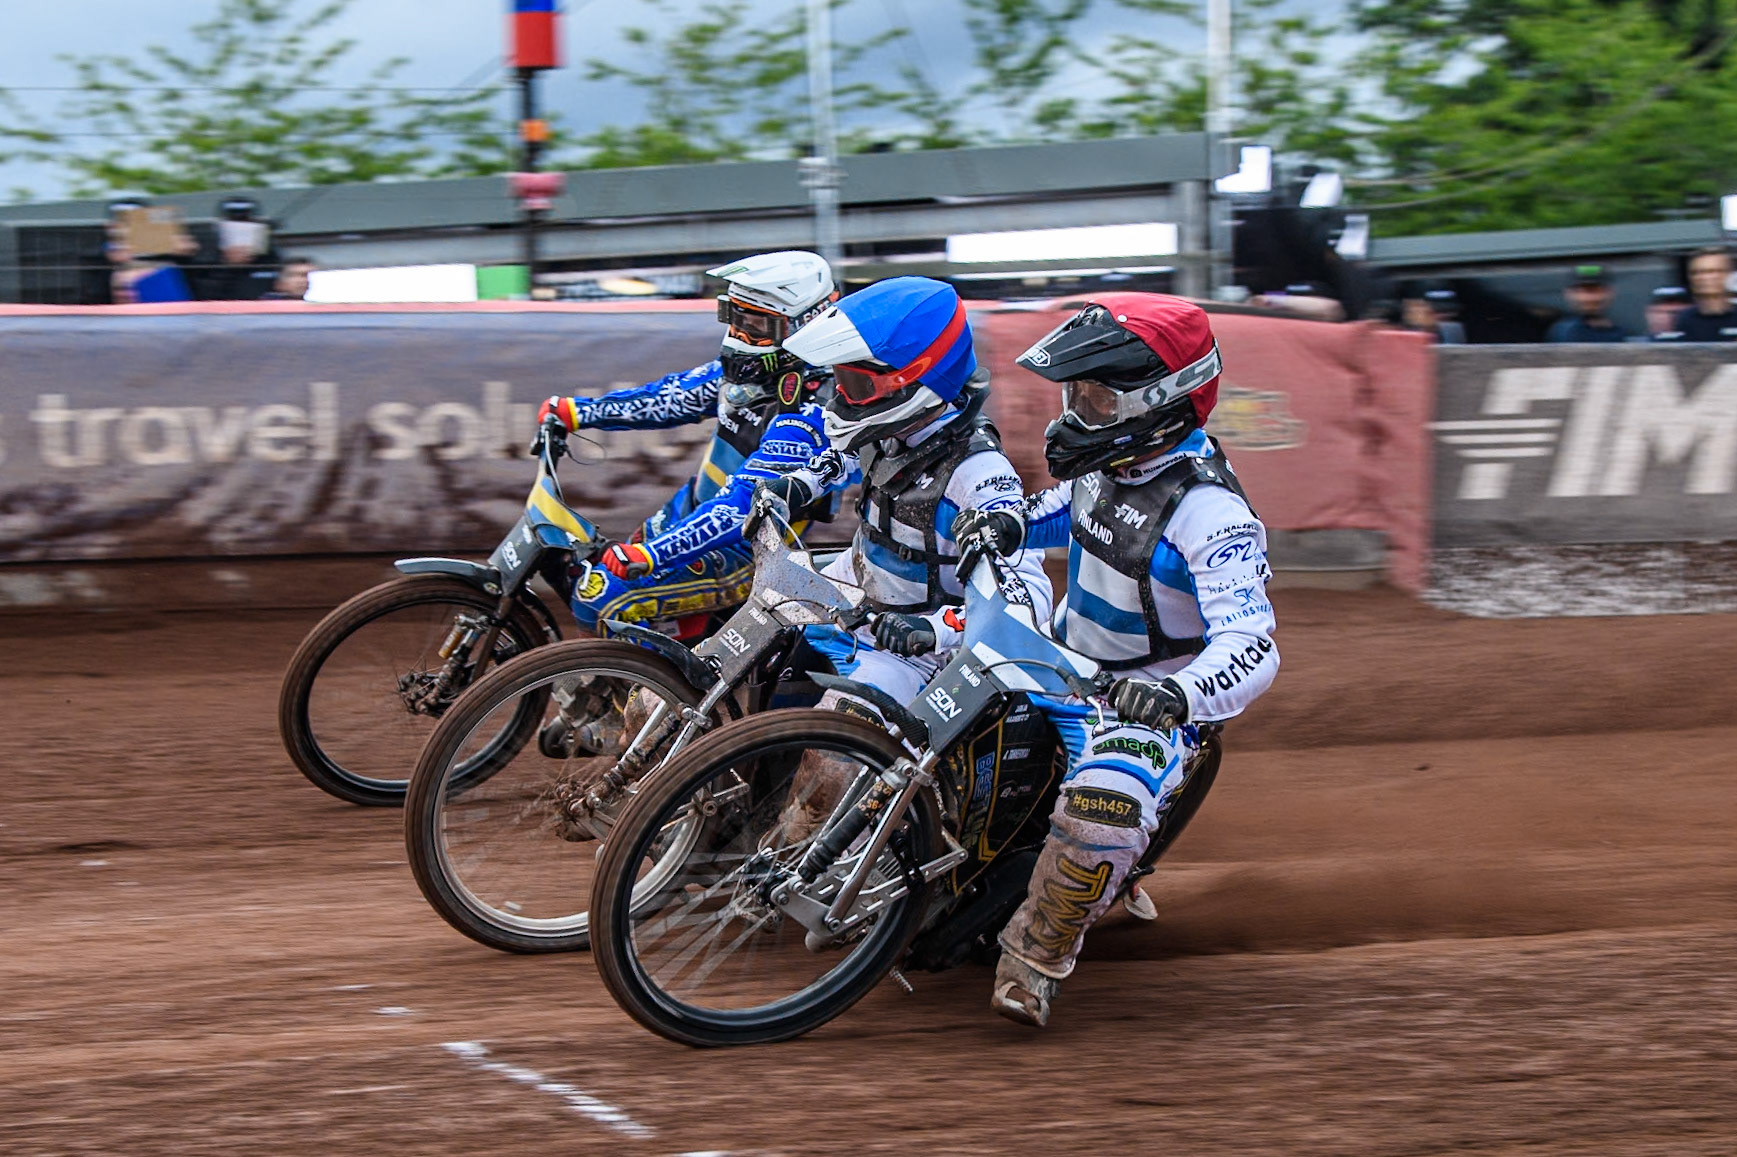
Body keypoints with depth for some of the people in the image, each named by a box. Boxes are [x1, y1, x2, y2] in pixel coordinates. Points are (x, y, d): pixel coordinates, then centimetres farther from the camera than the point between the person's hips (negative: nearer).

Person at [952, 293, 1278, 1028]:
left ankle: (1039, 954, -16)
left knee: (1106, 801, -38)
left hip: (1147, 700, -8)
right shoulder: (1110, 460, -2)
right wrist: (1012, 523, 0)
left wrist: (1180, 693, -56)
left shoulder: (1207, 512, -27)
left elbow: (1251, 645, -35)